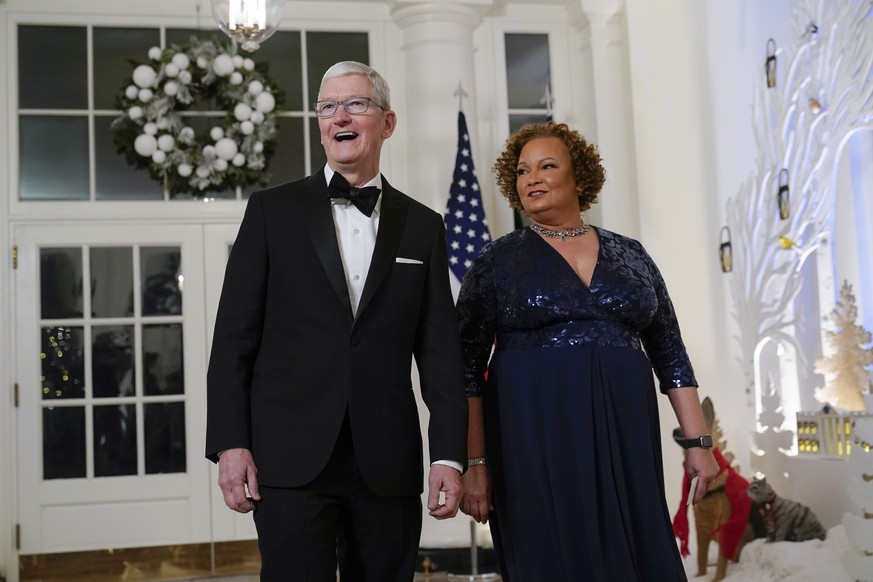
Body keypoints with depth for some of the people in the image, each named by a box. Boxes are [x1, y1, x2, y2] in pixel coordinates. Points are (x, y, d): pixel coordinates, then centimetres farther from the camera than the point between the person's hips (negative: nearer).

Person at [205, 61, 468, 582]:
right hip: (292, 459, -2)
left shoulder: (423, 226, 10)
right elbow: (234, 335, 3)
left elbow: (441, 349, 7)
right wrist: (230, 442, -6)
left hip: (389, 464, 2)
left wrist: (450, 456, -1)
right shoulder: (273, 210, 6)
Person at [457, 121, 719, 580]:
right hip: (536, 442, -2)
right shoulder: (497, 262, 3)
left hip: (624, 439, 3)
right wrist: (474, 463, -7)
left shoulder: (628, 255, 10)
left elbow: (671, 355, 11)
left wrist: (697, 441, 5)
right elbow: (467, 368, 0)